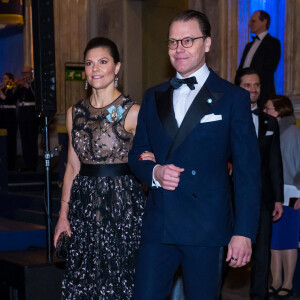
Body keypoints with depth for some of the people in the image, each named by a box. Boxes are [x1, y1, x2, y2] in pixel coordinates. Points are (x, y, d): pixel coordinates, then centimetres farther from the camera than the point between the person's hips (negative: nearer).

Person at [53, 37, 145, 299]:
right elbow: (73, 167, 12)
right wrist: (63, 214, 9)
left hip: (122, 203, -4)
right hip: (84, 205, 5)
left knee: (120, 278, 3)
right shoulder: (75, 113, 9)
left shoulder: (132, 112, -6)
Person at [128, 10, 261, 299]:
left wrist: (243, 233, -10)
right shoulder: (153, 97, 13)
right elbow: (136, 154, 16)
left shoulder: (233, 98, -1)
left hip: (206, 229, -3)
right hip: (158, 226, 4)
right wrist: (154, 172, -8)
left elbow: (247, 172, -4)